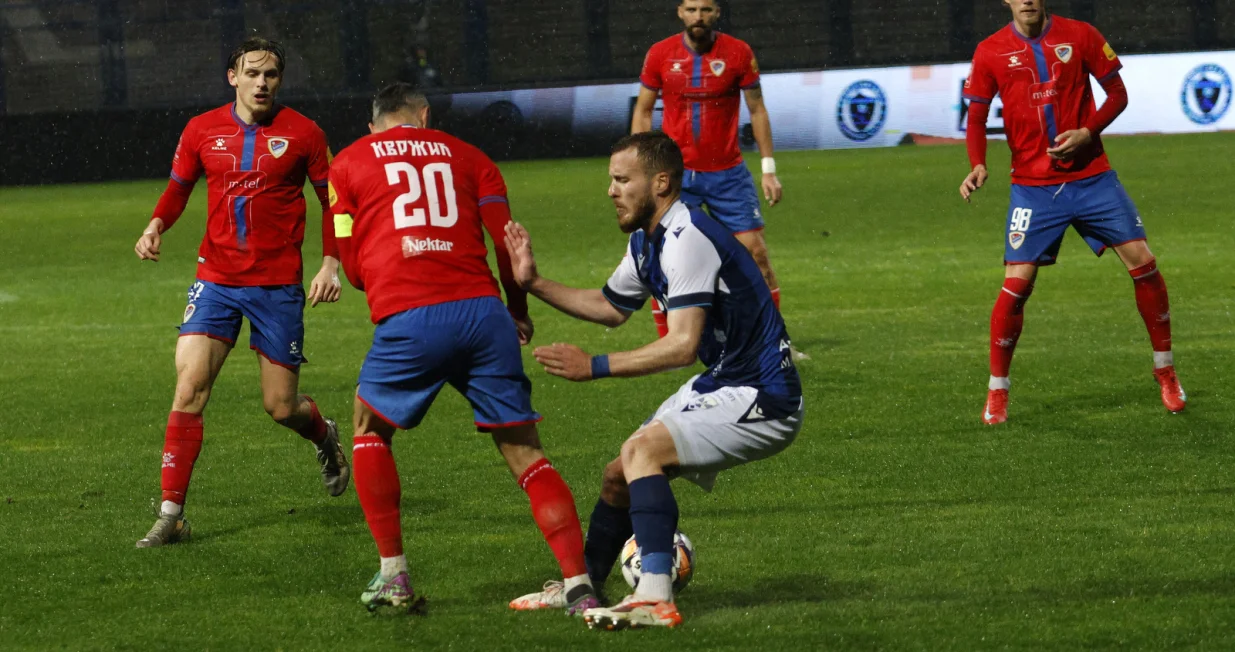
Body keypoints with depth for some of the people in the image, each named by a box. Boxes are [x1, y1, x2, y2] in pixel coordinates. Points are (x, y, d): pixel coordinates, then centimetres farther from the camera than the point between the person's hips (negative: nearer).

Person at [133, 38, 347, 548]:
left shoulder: (301, 133, -3)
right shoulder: (202, 131, 2)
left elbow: (334, 199, 7)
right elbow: (178, 187, 16)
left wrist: (331, 263, -3)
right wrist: (156, 226, -4)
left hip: (278, 285, -1)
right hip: (216, 280, 1)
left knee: (281, 406, 3)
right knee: (189, 388, -13)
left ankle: (325, 438, 41)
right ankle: (171, 514, -9)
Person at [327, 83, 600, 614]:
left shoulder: (348, 163, 17)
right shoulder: (466, 156, 20)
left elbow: (353, 267, 15)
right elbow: (507, 240, 10)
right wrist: (519, 310, 24)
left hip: (408, 319, -1)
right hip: (482, 311, 1)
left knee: (370, 428, 23)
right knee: (524, 453, 5)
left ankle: (393, 575, 16)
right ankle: (579, 585, -7)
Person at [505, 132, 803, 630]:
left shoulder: (688, 239, -23)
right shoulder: (647, 241, 8)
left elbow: (683, 345, -31)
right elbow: (610, 307, 26)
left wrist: (596, 367, -30)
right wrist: (534, 283, 17)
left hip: (762, 401, -10)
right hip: (721, 386, 10)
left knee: (642, 450, -27)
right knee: (620, 476, 16)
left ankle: (655, 600, -34)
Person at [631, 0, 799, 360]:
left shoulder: (738, 53, -3)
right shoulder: (660, 54, -1)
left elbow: (757, 109, 4)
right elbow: (643, 111, 7)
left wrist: (769, 169, 0)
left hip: (728, 174, 0)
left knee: (756, 252, -3)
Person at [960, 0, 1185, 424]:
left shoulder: (1080, 36, -1)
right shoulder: (991, 52, 0)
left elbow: (1117, 95, 5)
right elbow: (977, 117, 4)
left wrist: (1087, 132, -13)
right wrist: (978, 165, -15)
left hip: (1091, 177, 1)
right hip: (1032, 186, -1)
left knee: (1142, 262, -6)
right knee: (1017, 284, -10)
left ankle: (1165, 372, 13)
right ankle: (996, 392, 6)